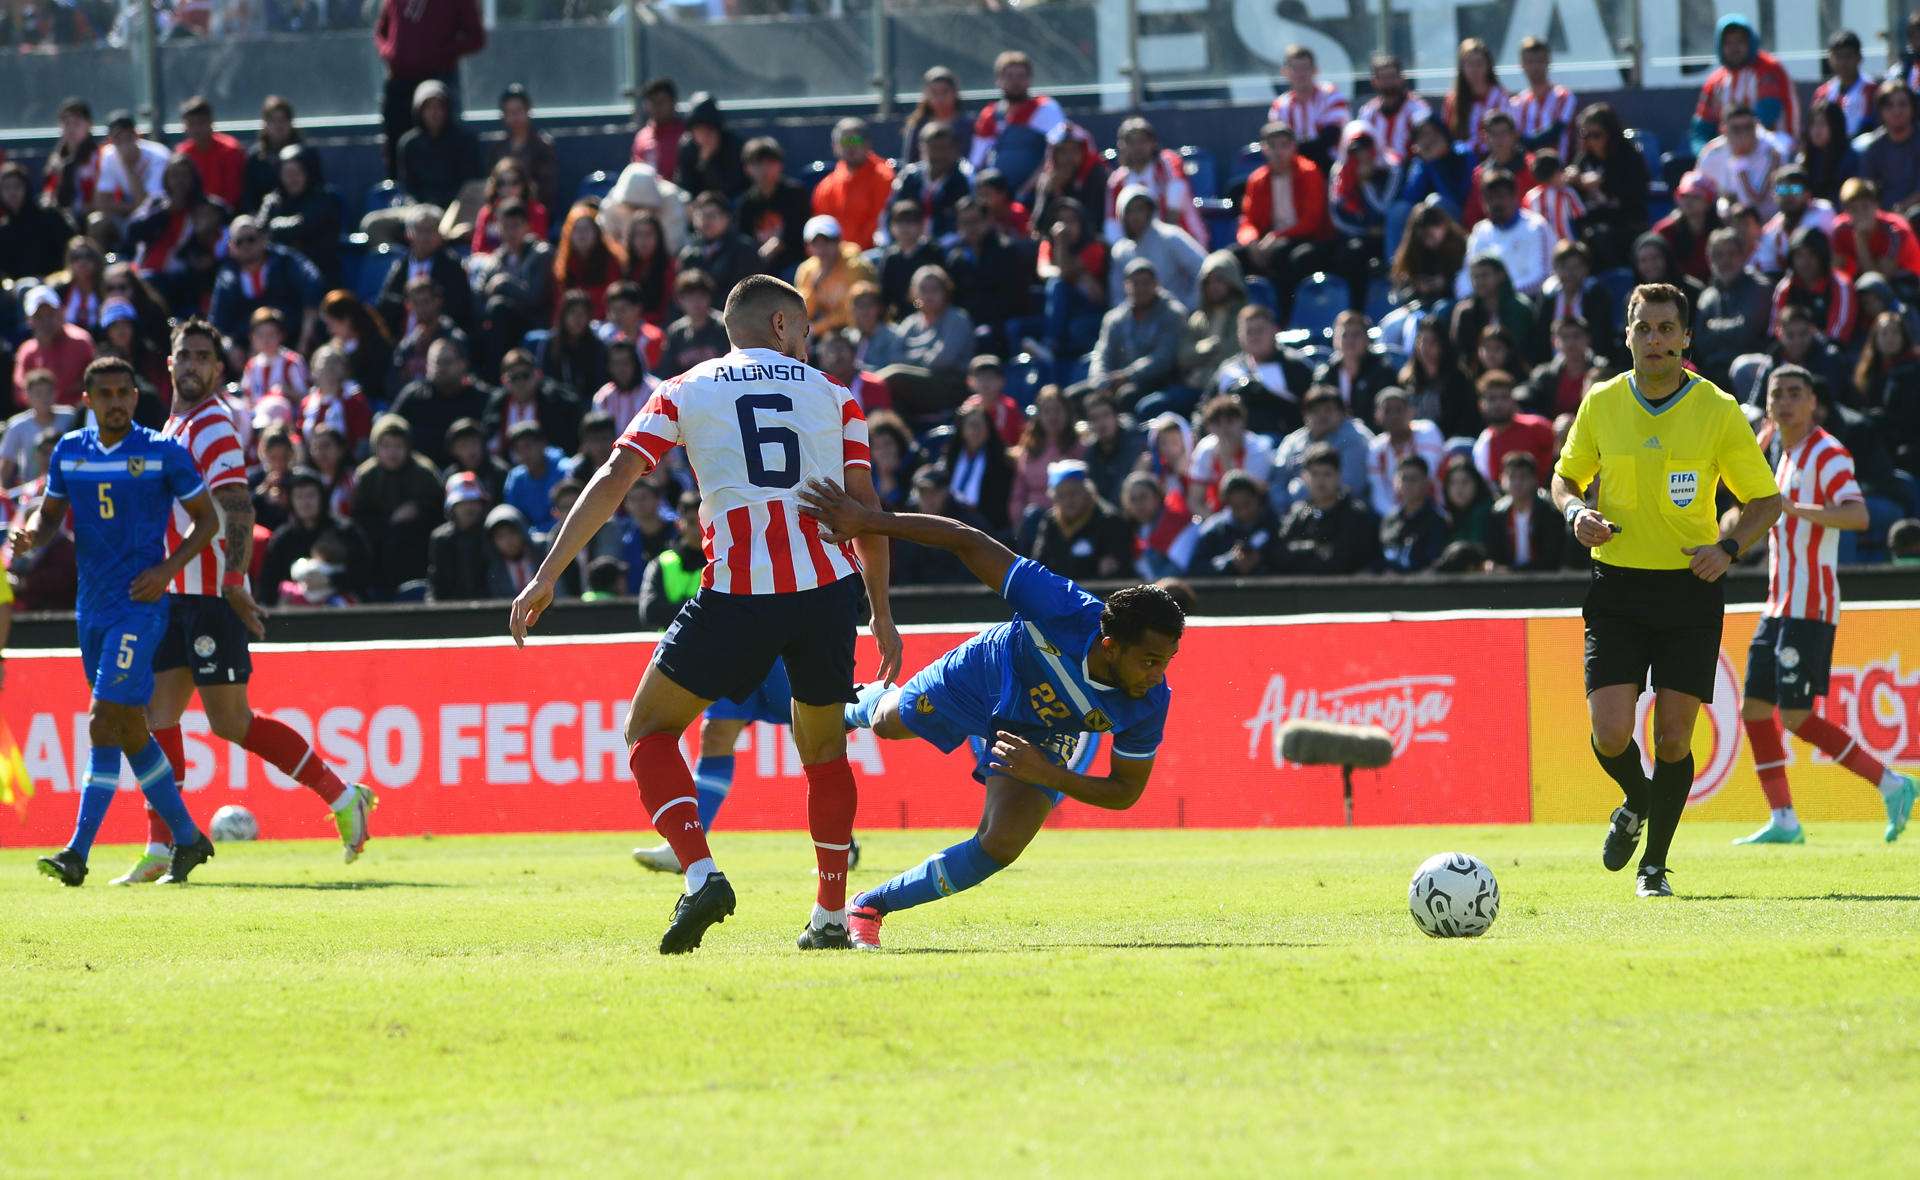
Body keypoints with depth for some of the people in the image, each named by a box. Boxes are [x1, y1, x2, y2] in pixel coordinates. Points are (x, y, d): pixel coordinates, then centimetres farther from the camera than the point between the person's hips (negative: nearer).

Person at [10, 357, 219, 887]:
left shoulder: (164, 452, -6)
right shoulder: (68, 451, 7)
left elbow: (206, 518, 1)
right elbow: (50, 513, 16)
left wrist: (167, 569, -13)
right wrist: (30, 534, -8)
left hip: (139, 603, -6)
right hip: (92, 605, 6)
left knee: (104, 721, -15)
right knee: (130, 731, 12)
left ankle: (78, 852, -19)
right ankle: (186, 838, 26)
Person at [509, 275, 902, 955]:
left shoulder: (685, 392, 13)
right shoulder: (832, 396, 16)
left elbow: (613, 481, 3)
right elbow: (864, 506, 10)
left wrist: (547, 576, 3)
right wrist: (882, 616, 16)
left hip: (739, 594, -2)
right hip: (829, 587, 2)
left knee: (650, 730, 13)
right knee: (825, 751, 22)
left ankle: (701, 874, -8)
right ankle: (830, 917, 18)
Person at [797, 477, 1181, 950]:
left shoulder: (1149, 705, -36)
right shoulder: (1063, 610, -46)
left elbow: (1126, 791, -20)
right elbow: (968, 541, -39)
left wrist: (1048, 775, -37)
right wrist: (867, 521, -42)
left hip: (1044, 741, 0)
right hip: (981, 678, 0)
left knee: (1001, 846, -16)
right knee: (887, 723, 29)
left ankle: (872, 907, 8)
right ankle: (861, 706, 72)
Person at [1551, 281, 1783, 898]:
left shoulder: (1719, 411, -5)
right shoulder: (1601, 404, 0)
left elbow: (1765, 500, 2)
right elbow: (1565, 477, 15)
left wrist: (1726, 546, -16)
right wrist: (1577, 512, -8)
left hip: (1690, 589, -1)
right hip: (1617, 587, 1)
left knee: (1672, 738, -4)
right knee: (1611, 733, -11)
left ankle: (1654, 864, 15)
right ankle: (1637, 801, 24)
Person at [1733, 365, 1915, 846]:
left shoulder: (1827, 453, -10)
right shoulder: (1786, 456, 17)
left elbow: (1857, 515, -28)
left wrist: (1793, 508, -36)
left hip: (1809, 608, -9)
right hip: (1779, 607, 9)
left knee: (1796, 717, -13)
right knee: (1754, 708, 5)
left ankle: (1890, 784, -4)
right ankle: (1783, 821, 9)